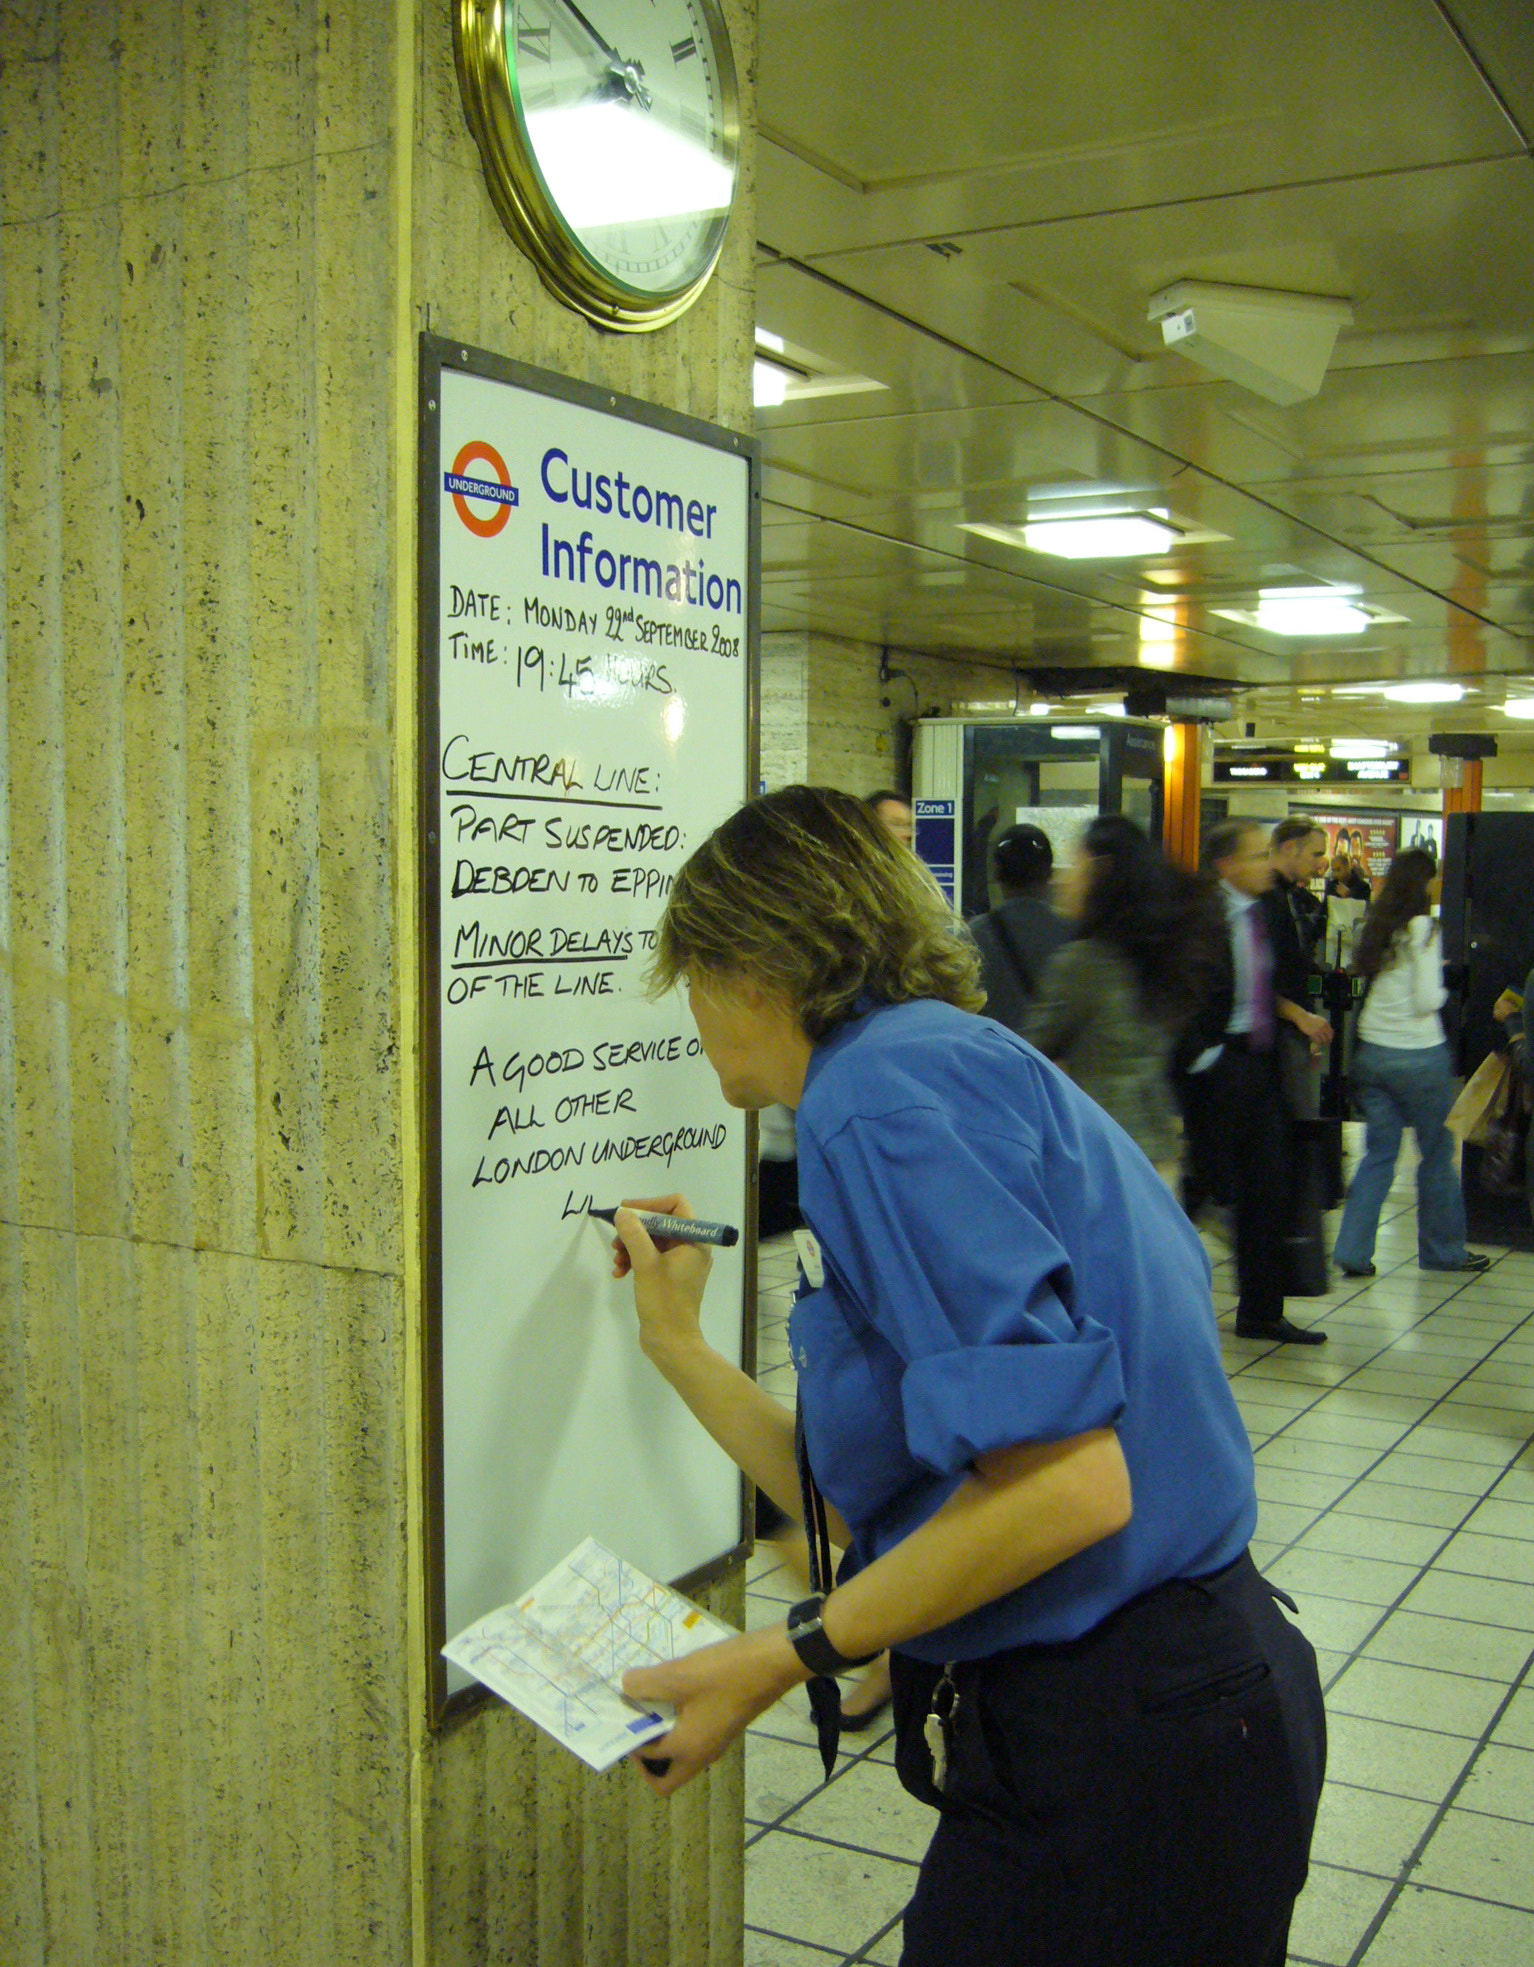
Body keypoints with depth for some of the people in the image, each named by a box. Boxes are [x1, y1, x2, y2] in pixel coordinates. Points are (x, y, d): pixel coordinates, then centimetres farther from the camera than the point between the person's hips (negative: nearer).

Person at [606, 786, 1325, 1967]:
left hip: (1111, 1754, -10)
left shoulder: (883, 1084, -16)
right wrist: (675, 1342, 21)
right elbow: (869, 1504, 13)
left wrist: (782, 1659, -16)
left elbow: (1068, 1484, -25)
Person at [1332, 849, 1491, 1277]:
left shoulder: (1376, 926, 6)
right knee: (1437, 1154, 10)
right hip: (1418, 1056, -6)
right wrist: (1442, 990, 5)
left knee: (1378, 1153, 9)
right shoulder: (1423, 929, -13)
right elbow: (1426, 1000, -16)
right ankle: (1443, 1250, 21)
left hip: (1372, 1052, 6)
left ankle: (1353, 1250, 4)